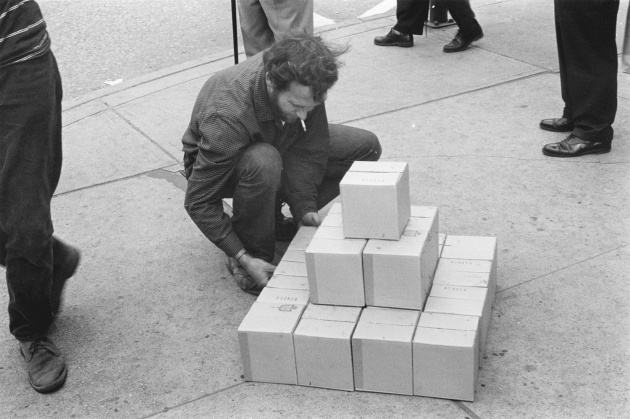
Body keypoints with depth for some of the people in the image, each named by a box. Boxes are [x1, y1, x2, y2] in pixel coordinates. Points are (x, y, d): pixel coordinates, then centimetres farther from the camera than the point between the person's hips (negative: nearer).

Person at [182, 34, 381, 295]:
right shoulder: (227, 117, -41)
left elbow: (309, 148, -18)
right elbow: (198, 202, -34)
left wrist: (306, 209, -28)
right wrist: (244, 259, -35)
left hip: (276, 144, 6)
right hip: (216, 164, -6)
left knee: (366, 147, -5)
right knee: (263, 162, -43)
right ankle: (253, 252, -17)